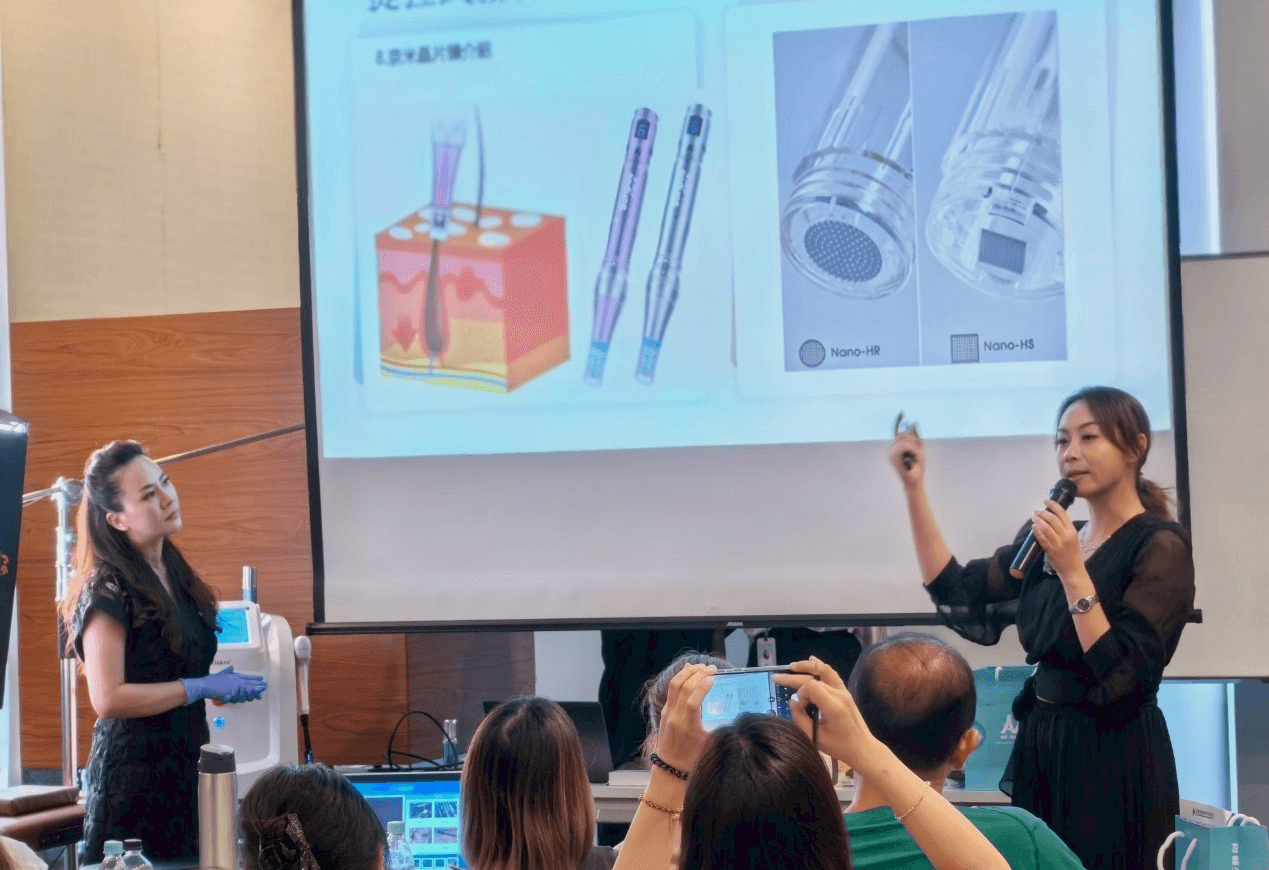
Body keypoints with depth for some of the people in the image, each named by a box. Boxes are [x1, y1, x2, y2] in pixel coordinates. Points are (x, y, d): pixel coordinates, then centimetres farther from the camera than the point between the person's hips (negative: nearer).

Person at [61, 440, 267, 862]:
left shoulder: (173, 571, 10)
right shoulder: (108, 590, -15)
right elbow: (107, 699, -21)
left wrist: (222, 683, 9)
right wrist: (203, 687, -17)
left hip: (184, 764, 8)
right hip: (134, 775, -8)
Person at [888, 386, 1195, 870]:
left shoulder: (1159, 547, -13)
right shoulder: (1050, 538, 8)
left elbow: (1123, 677, -21)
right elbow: (960, 602, 2)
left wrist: (1072, 571, -24)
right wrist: (914, 489, -1)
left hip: (1113, 762, -7)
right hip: (1042, 749, 7)